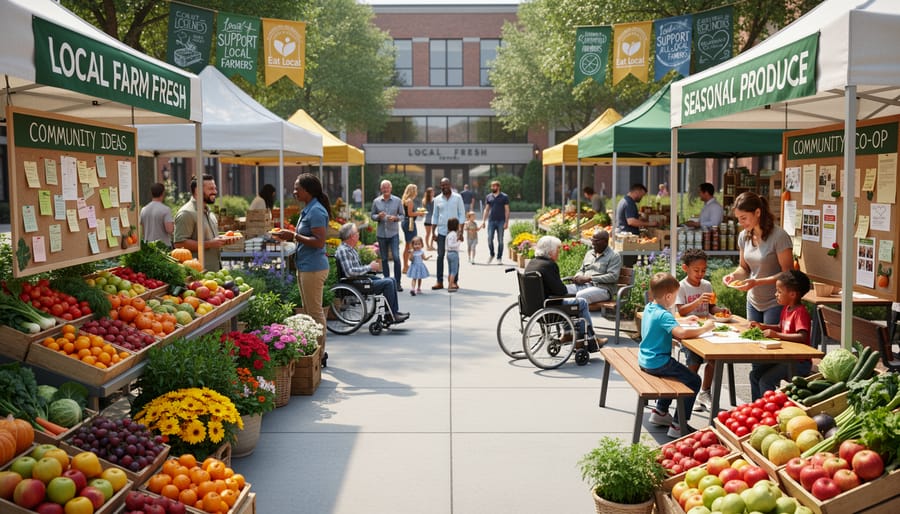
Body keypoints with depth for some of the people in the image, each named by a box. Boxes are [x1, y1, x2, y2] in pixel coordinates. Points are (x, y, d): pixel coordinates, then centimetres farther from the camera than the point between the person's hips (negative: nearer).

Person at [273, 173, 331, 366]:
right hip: (305, 267, 11)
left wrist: (294, 235, -19)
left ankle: (320, 355, 5)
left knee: (315, 313, -3)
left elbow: (319, 242, -23)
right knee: (308, 312, 15)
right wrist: (290, 237, 7)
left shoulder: (316, 211, -16)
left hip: (313, 268, -11)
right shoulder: (308, 210, 15)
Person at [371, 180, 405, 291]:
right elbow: (372, 215, 10)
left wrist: (395, 218, -15)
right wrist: (378, 216, -12)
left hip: (394, 233, -2)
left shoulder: (397, 201, 3)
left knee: (396, 257, -11)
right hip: (381, 233, 2)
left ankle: (397, 282, -4)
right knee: (384, 259, 8)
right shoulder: (376, 201, 5)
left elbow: (402, 215, 5)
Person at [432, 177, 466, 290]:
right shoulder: (437, 199, 7)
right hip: (441, 231, 2)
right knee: (440, 256, 1)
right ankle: (439, 281, 5)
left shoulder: (457, 198, 1)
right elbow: (435, 216, 11)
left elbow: (462, 214, 1)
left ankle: (455, 281, 9)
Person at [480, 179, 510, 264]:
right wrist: (483, 221, 4)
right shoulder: (488, 197, 10)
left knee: (500, 240, 2)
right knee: (489, 239, -3)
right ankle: (491, 255, 18)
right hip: (491, 221, 2)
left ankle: (499, 258, 10)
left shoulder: (504, 197, 2)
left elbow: (507, 210, 0)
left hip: (501, 221, -2)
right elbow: (486, 210, 13)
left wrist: (506, 222, -8)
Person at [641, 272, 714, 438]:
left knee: (677, 374, 30)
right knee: (693, 381, -5)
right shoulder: (664, 315, -22)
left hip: (645, 360, 10)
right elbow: (681, 333, -36)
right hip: (658, 363, -10)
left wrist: (684, 320, 19)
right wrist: (705, 328, -24)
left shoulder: (649, 308, 7)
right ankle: (678, 426, -6)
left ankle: (660, 412, 34)